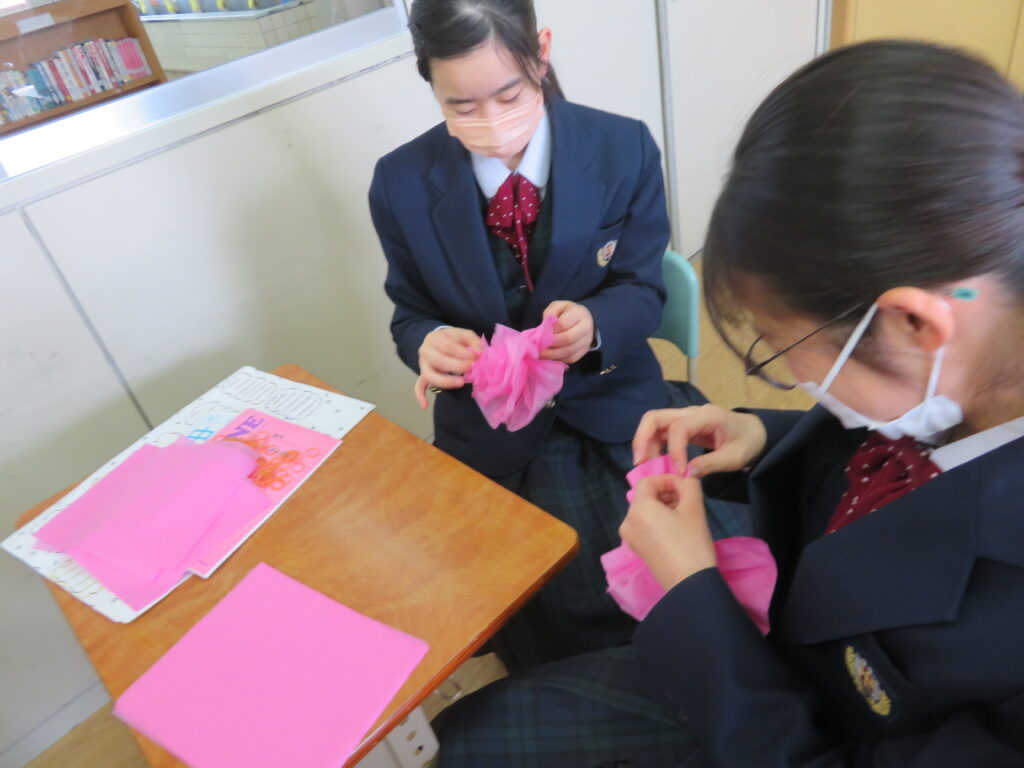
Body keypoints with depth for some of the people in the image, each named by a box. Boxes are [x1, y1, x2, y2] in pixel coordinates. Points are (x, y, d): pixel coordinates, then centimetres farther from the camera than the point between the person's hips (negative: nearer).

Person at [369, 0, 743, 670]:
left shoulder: (624, 150, -6)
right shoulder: (403, 184, -5)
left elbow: (642, 291, -1)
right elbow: (410, 316, 5)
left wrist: (594, 324, -25)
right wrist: (430, 343, -21)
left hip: (611, 404, 1)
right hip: (492, 429, 0)